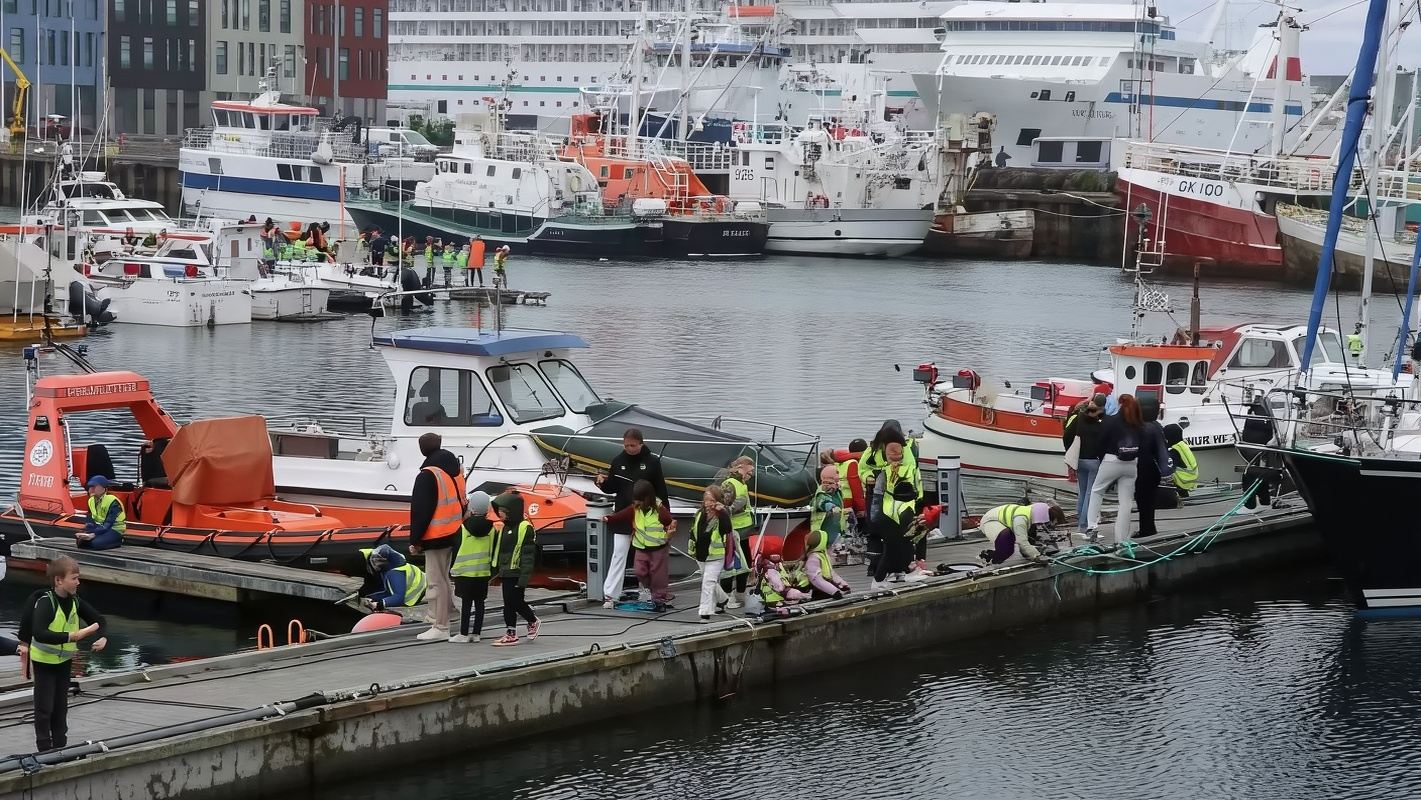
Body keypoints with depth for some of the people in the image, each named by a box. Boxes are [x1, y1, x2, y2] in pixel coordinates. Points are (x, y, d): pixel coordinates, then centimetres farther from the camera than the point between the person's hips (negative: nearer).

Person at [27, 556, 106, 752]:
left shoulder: (75, 601, -5)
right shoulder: (45, 603, -25)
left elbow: (98, 619, 7)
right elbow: (39, 634, -38)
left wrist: (102, 638, -14)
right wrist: (72, 636, -43)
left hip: (64, 661, 6)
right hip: (44, 661, -6)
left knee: (61, 705, 15)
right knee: (45, 707, 1)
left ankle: (60, 746, 26)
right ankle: (44, 749, 9)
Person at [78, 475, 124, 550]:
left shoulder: (112, 502, -20)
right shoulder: (91, 501, 5)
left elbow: (108, 524, -25)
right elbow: (90, 521, 5)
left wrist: (94, 534, -35)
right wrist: (85, 532, -16)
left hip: (115, 529, -7)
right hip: (100, 527, 7)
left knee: (95, 543, -33)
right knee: (81, 540, -18)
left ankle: (118, 541, -7)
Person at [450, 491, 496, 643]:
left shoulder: (463, 528, -9)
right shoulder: (491, 529, 2)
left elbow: (456, 549, -4)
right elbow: (494, 552, 8)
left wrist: (452, 567, 6)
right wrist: (492, 569, 18)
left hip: (465, 572, -3)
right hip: (483, 572, 3)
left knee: (465, 603, -1)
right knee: (479, 603, 8)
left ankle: (463, 634, 0)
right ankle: (476, 633, 11)